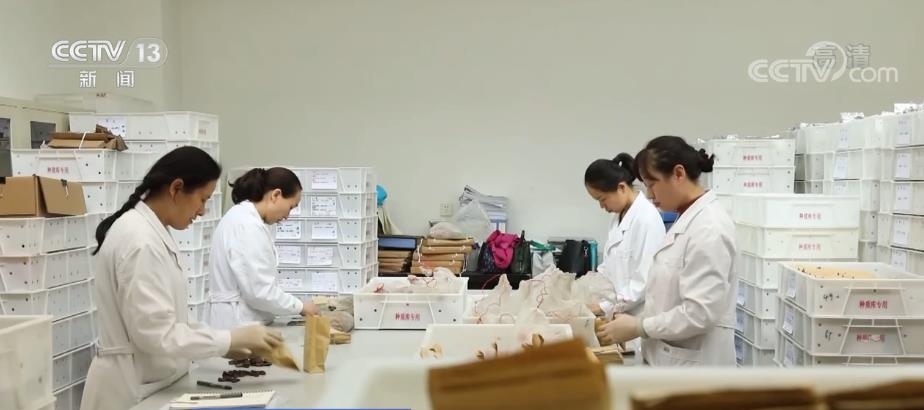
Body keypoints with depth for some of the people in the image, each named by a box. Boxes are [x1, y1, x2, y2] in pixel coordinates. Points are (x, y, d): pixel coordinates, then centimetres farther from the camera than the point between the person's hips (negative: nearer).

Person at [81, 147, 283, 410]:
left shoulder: (149, 232, 9)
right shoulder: (141, 241, -22)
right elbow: (156, 334, -25)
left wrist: (223, 344, 5)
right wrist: (231, 339, -19)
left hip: (147, 381, 9)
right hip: (133, 387, -9)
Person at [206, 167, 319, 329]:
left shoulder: (242, 217, 12)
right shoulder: (248, 226, -18)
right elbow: (259, 290, -21)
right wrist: (300, 307, -8)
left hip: (236, 320, 10)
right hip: (237, 322, -10)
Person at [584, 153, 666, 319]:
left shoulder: (647, 218, -18)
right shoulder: (619, 217, 10)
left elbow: (645, 281, -21)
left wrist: (605, 307, -19)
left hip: (639, 317, -8)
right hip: (620, 315, 8)